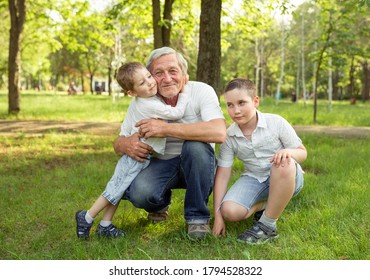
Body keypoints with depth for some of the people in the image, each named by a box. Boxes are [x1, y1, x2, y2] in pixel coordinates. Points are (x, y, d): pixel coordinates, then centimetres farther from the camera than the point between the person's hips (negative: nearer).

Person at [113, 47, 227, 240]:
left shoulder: (201, 91, -16)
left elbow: (219, 133, -34)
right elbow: (118, 143, -1)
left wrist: (165, 128, -35)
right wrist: (126, 145, -29)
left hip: (197, 164, -1)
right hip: (162, 163, 2)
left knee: (195, 145, -35)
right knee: (140, 193, -30)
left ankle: (197, 216, -14)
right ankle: (160, 204, 10)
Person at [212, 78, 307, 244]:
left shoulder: (276, 122, -14)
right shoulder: (229, 137, -8)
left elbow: (302, 152, -6)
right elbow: (222, 175, -9)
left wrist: (288, 152, -33)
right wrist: (217, 215, -14)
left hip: (288, 178, -2)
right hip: (253, 179, 3)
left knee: (284, 164, -40)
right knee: (229, 211, -25)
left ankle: (267, 226, -25)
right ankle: (264, 204, 9)